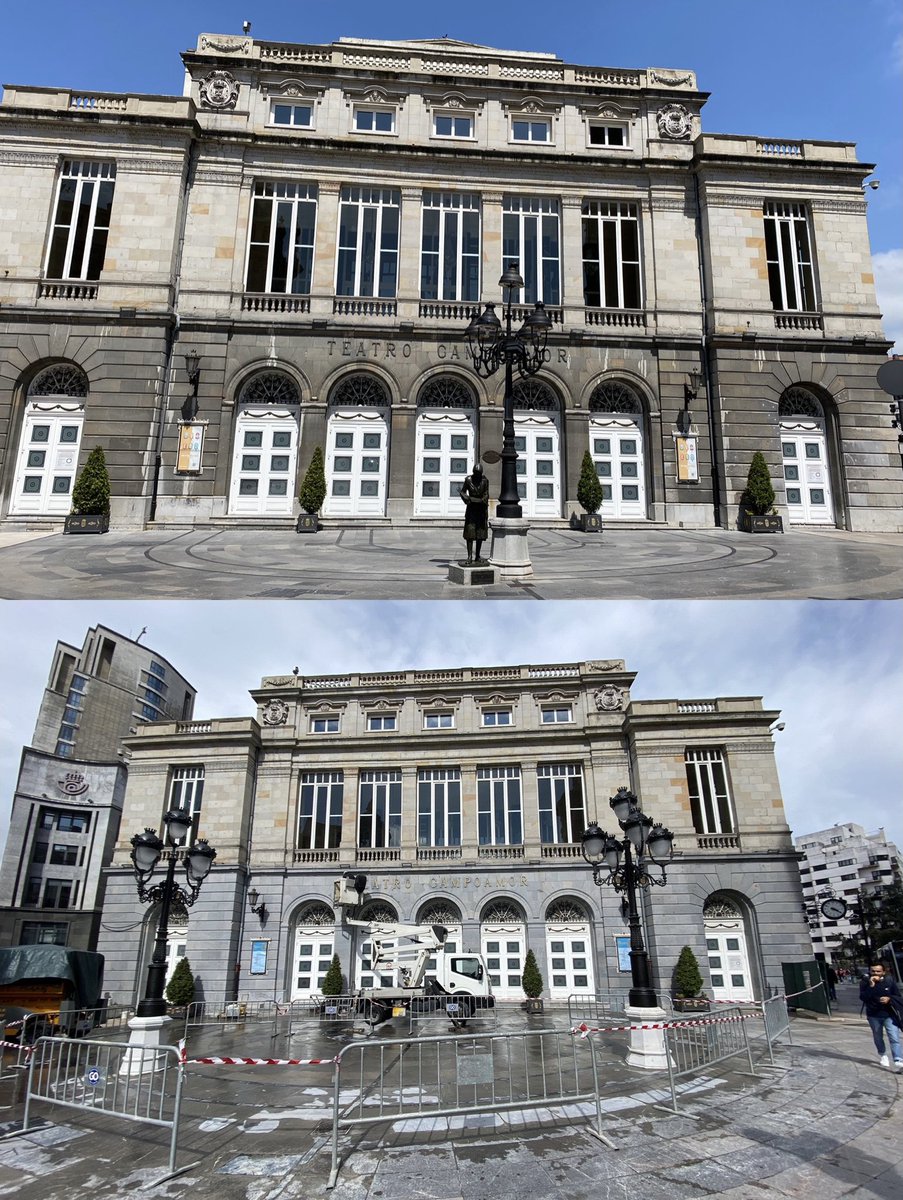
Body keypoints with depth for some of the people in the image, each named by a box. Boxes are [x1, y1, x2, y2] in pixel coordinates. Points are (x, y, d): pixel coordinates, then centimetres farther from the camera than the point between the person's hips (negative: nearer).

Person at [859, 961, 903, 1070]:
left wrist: (889, 999, -21)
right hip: (873, 1016, 2)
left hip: (889, 1015, -1)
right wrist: (871, 986, -28)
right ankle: (883, 1055, 40)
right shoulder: (865, 983, -7)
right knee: (878, 1037, 17)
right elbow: (863, 998, -18)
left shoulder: (890, 981, -5)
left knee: (894, 1038, -14)